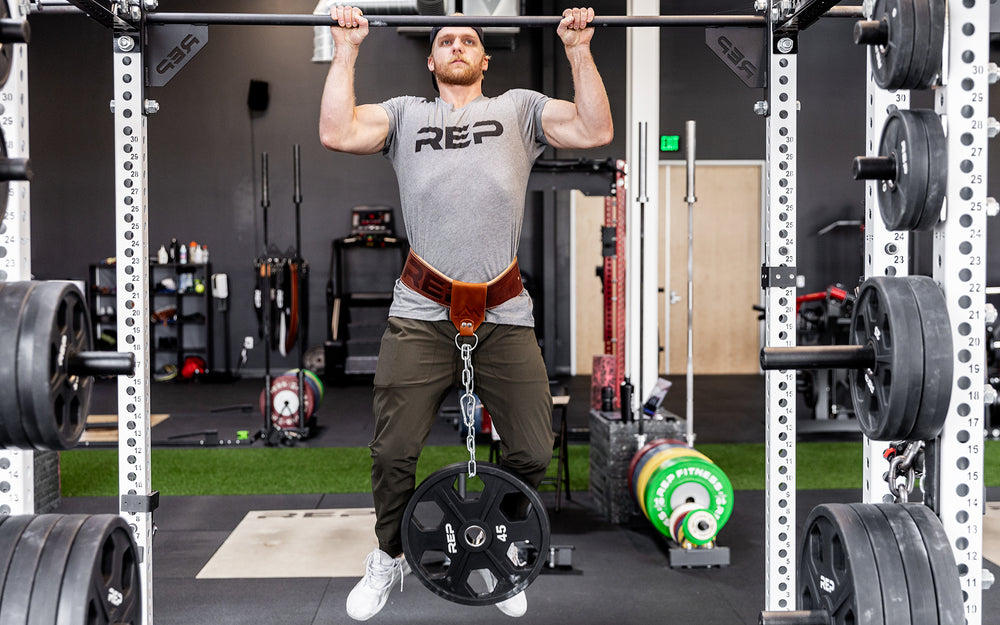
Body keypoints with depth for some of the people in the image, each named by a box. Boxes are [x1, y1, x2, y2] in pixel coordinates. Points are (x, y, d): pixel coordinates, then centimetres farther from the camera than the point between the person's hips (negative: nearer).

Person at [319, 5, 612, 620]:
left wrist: (579, 49, 2)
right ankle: (390, 558, 23)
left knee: (533, 454, 0)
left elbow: (596, 131, 4)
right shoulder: (406, 113, 18)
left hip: (505, 315, 1)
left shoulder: (519, 108, 18)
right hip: (422, 314, 0)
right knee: (393, 454, -4)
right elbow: (337, 133, 1)